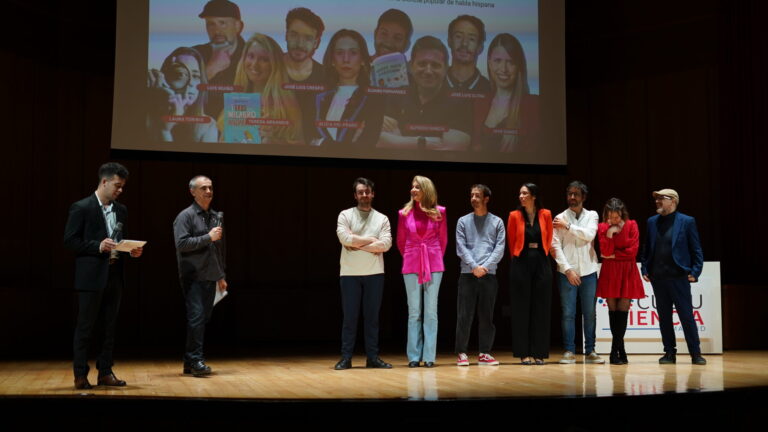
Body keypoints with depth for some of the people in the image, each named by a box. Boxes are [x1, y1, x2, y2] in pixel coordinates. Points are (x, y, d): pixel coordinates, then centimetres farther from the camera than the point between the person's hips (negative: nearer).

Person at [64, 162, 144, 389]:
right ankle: (80, 375, 8)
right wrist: (98, 246, -20)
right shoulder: (81, 208, -5)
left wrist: (132, 251, 0)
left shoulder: (121, 210, 14)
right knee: (85, 328, 0)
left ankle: (105, 372, 17)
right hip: (91, 277, -6)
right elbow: (70, 240, -9)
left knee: (108, 328, 10)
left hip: (114, 275, 6)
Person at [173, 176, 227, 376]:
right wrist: (208, 237, -15)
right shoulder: (186, 216, -4)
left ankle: (190, 362, 15)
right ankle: (195, 360, -9)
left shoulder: (217, 217, 16)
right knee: (196, 317, -12)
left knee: (203, 318, 8)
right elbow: (181, 243, -16)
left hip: (211, 277, 7)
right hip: (193, 276, -7)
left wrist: (221, 275, 22)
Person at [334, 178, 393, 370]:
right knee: (350, 317, 2)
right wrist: (371, 240, -7)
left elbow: (386, 244, -8)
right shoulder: (345, 215, 3)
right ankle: (346, 358, 7)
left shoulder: (382, 219, 7)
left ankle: (373, 357, 12)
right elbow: (345, 238, -14)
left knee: (372, 316, 6)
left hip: (375, 274, 2)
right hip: (350, 273, -2)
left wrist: (357, 244, -10)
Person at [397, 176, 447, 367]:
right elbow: (401, 241, 12)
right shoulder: (404, 213, 3)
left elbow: (443, 239, 10)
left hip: (434, 265, 0)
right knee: (414, 312, 4)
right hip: (411, 265, 1)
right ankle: (414, 356, 8)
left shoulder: (439, 212, 2)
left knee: (431, 311, 2)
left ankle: (429, 356, 6)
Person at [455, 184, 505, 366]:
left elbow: (499, 248, 1)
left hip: (489, 274, 0)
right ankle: (461, 353, 5)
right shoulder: (463, 221, 10)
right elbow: (460, 247, 1)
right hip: (467, 274, 0)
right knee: (464, 316, -1)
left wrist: (485, 266, -11)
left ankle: (485, 353, 10)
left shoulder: (497, 222, 9)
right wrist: (474, 266, -12)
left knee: (487, 316, 3)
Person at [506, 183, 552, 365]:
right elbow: (511, 240, 7)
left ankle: (539, 353, 10)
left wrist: (541, 255, 10)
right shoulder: (514, 215, -1)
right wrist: (518, 258, 10)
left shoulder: (545, 214, 3)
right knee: (521, 309, 1)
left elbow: (549, 239, 12)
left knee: (541, 309, 3)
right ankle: (524, 353, 7)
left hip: (541, 263, 1)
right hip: (521, 264, -1)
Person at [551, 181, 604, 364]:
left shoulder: (592, 215, 10)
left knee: (589, 313, 5)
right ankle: (569, 351, 3)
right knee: (568, 313, -2)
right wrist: (567, 269, -11)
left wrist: (568, 226, -8)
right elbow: (555, 246, -3)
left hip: (588, 271, 2)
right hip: (567, 271, -1)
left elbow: (589, 235, -9)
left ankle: (590, 351, 12)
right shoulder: (559, 219, 4)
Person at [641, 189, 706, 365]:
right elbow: (647, 248, 14)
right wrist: (645, 269, 5)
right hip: (658, 278, 4)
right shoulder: (652, 222, 11)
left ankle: (696, 354, 5)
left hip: (678, 277, -4)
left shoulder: (687, 222, -1)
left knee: (687, 316, -2)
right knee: (664, 317, 8)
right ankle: (670, 353, 16)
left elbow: (696, 250, 0)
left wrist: (695, 272, -8)